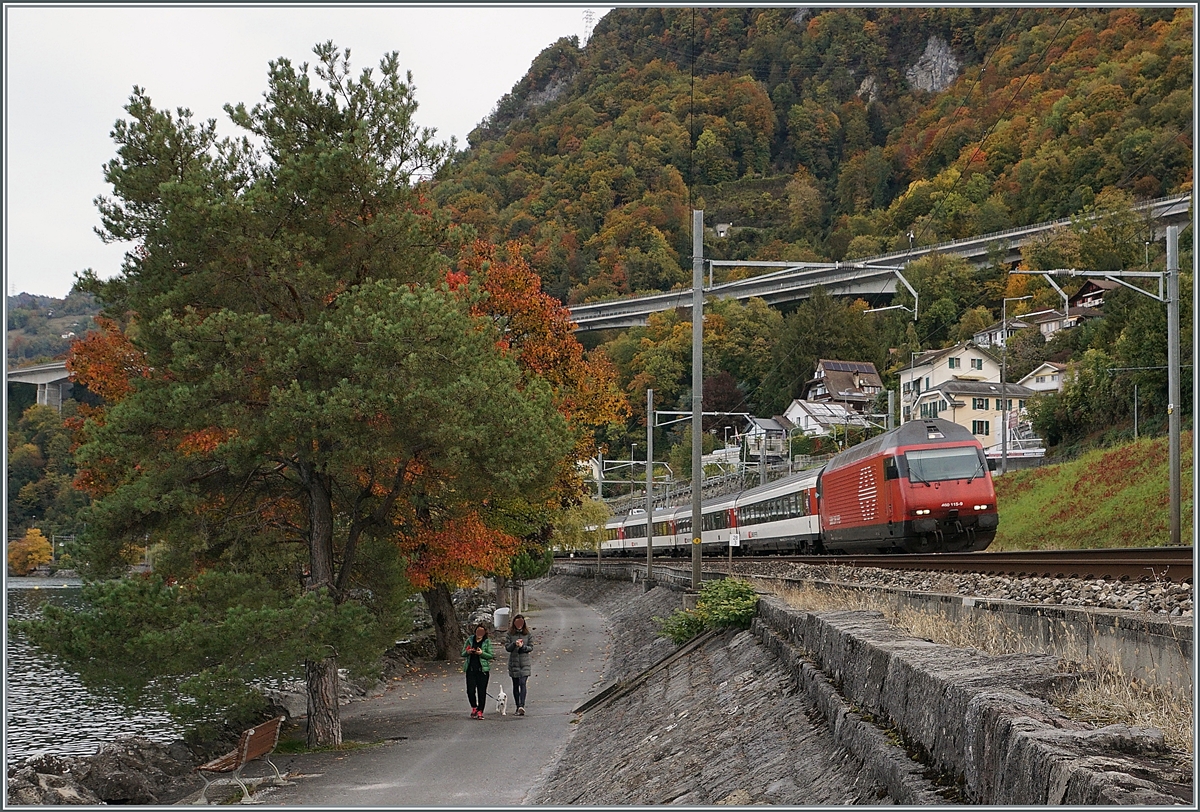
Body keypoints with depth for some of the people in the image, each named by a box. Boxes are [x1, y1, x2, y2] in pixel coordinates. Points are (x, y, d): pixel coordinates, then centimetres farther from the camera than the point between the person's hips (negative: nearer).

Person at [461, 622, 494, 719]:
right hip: (470, 669, 2)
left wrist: (482, 653, -17)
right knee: (470, 690, -3)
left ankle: (480, 711, 8)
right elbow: (463, 654, 12)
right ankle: (474, 707, 21)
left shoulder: (487, 642, 4)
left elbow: (491, 655, 0)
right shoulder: (470, 640, 10)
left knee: (482, 691, -1)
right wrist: (468, 652, -10)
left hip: (482, 669, -1)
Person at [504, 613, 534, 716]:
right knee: (515, 685, 8)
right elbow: (507, 648, -2)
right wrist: (514, 644, -20)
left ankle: (521, 706, -25)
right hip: (514, 662, 2)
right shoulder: (510, 634, 3)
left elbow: (531, 648, 2)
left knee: (522, 683, -15)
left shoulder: (528, 634, 3)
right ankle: (518, 707, 16)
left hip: (525, 663, -2)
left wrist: (522, 646, -16)